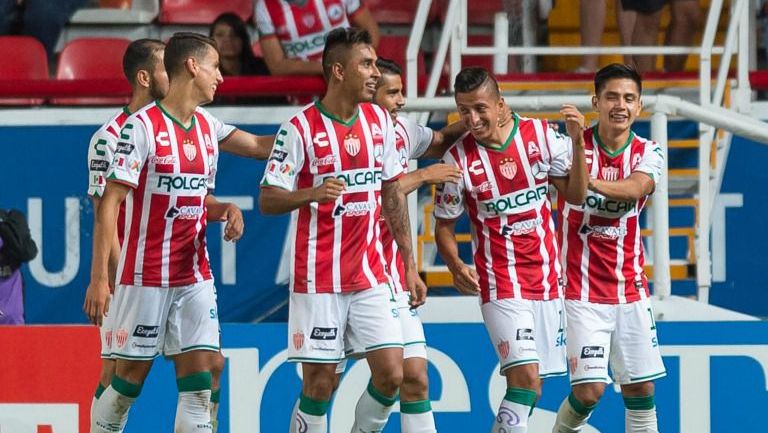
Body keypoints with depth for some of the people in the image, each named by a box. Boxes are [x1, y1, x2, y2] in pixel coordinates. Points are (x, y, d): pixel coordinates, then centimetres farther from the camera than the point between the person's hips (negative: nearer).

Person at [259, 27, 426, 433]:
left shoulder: (379, 120, 7)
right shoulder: (301, 128, -9)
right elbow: (267, 200, -9)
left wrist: (409, 266, 13)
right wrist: (311, 194, -29)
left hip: (370, 277, 5)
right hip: (318, 279, -5)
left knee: (391, 374, -3)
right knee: (319, 384, -3)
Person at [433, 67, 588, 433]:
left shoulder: (540, 134, -1)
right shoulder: (458, 160, -8)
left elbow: (575, 195, 5)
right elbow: (443, 226, 0)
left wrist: (577, 141, -9)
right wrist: (456, 266, -18)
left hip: (546, 280, 4)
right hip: (501, 288, -4)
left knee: (530, 385, 9)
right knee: (525, 379, -19)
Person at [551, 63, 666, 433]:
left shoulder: (647, 153, 0)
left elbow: (636, 187, -21)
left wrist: (589, 182, -40)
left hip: (631, 290, 4)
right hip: (581, 292, -4)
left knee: (640, 386, 6)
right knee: (590, 388, -11)